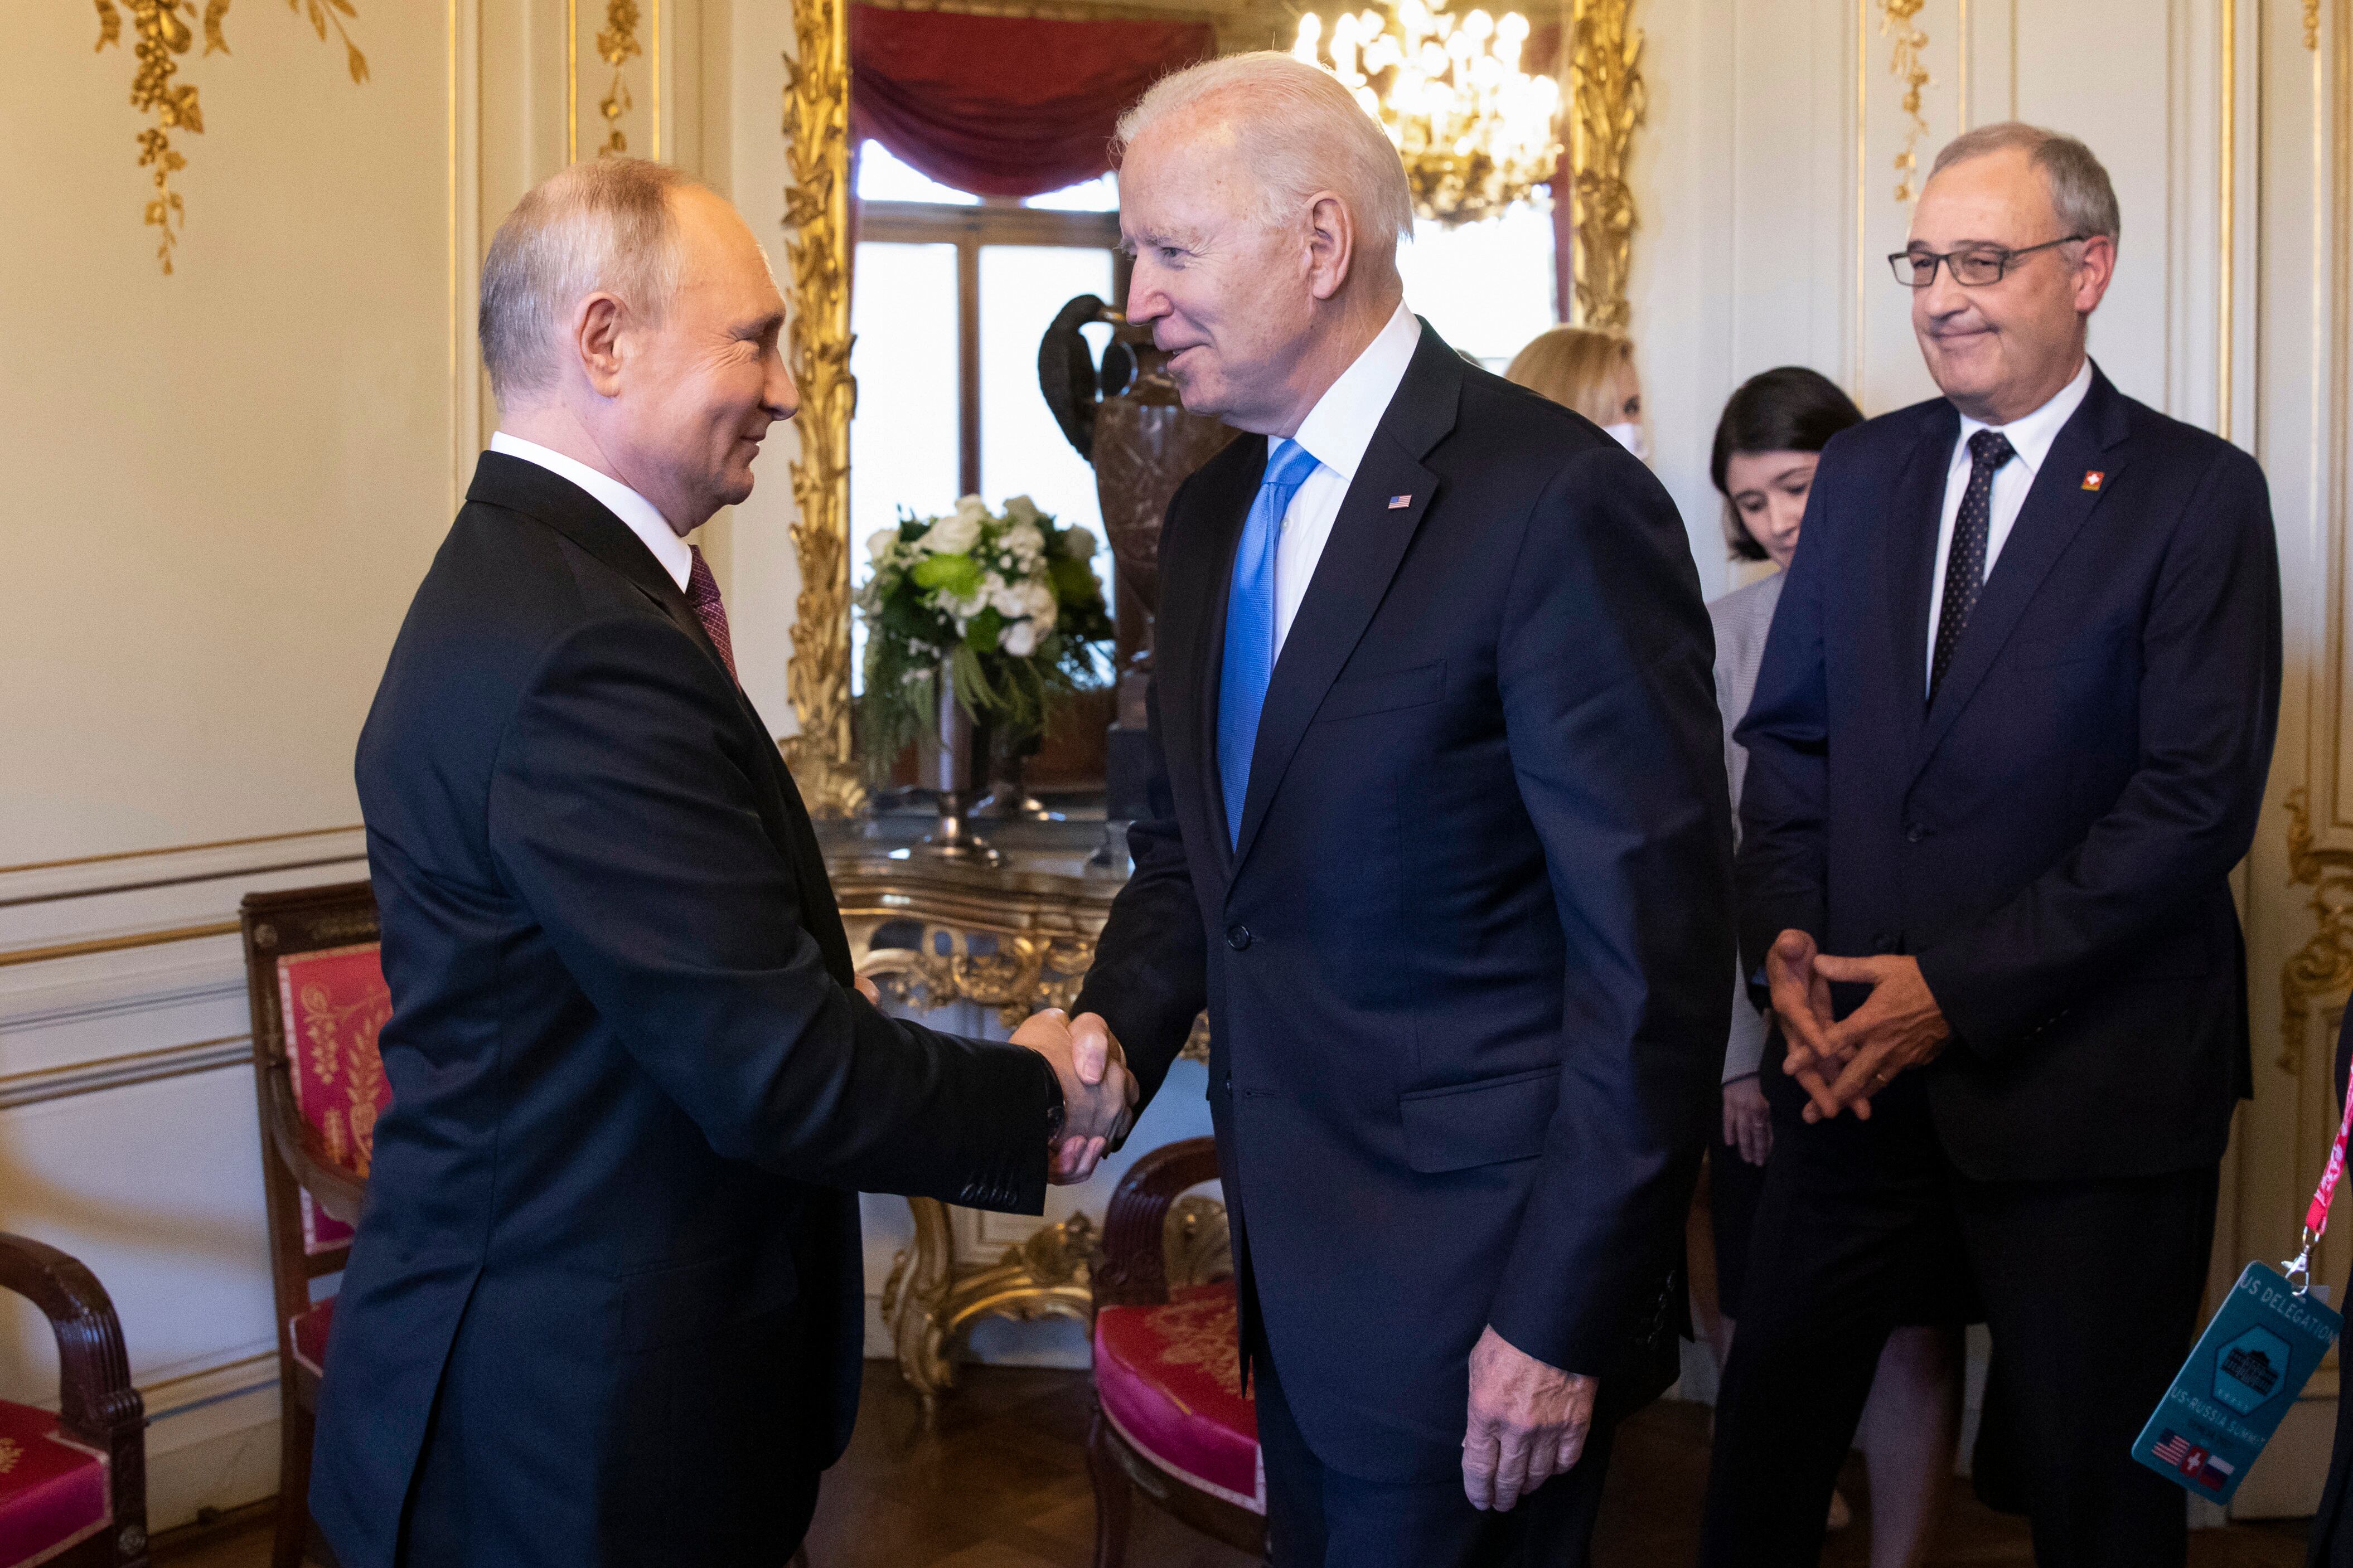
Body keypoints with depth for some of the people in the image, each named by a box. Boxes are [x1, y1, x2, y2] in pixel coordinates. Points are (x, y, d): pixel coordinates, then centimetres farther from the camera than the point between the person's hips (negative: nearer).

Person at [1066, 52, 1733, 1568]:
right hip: (1300, 1267, 7)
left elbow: (1658, 946, -19)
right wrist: (1114, 1027, -4)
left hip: (1474, 1293, -7)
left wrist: (1563, 1317, -18)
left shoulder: (1556, 503, -18)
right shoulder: (1214, 514, 8)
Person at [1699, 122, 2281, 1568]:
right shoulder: (1863, 473, 9)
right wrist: (1784, 935, -5)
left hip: (2085, 1081, -4)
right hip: (1859, 1065, 4)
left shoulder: (2199, 495, -7)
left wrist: (1963, 989, -17)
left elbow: (2198, 799, -14)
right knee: (1771, 1423, 12)